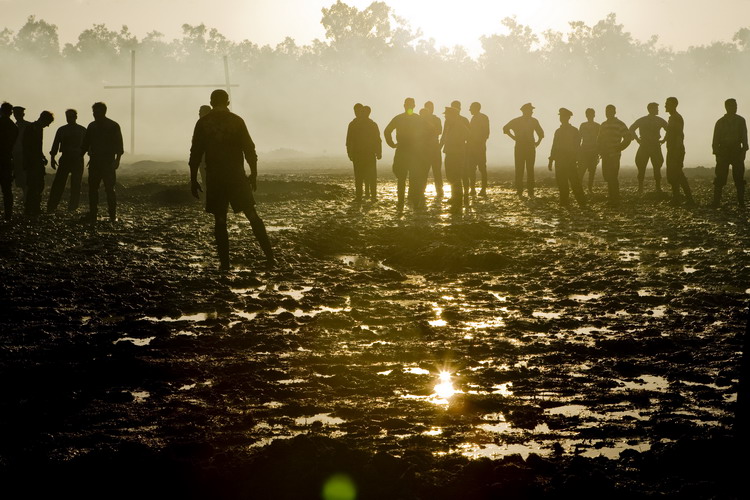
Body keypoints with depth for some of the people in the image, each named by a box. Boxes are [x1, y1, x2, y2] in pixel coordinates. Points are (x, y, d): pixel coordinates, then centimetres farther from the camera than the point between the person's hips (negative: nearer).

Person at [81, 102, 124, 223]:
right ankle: (92, 214, 3)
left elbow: (119, 145, -3)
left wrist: (117, 160, -14)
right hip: (94, 162, 4)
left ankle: (113, 215, 0)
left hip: (108, 162, -4)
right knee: (92, 188, 0)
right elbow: (85, 144, 17)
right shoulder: (92, 126, 12)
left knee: (109, 189, -6)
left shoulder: (113, 126, -1)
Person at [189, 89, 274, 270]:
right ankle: (269, 256, -5)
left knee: (219, 220, 6)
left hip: (214, 178, 0)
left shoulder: (203, 123, 1)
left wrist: (193, 179, 5)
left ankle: (224, 262, 2)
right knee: (252, 216, 3)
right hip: (237, 176, 0)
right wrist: (253, 174, 8)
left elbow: (196, 153, -1)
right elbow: (249, 149, -1)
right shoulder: (237, 121, 1)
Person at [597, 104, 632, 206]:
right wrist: (600, 150, 6)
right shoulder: (603, 125, 14)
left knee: (612, 177, -9)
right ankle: (611, 198, 19)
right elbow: (599, 139, 21)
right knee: (607, 176, 9)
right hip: (605, 156, 7)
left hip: (614, 155, -7)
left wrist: (618, 148, -10)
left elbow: (628, 137, -8)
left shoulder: (620, 124, -5)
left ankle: (615, 199, -4)